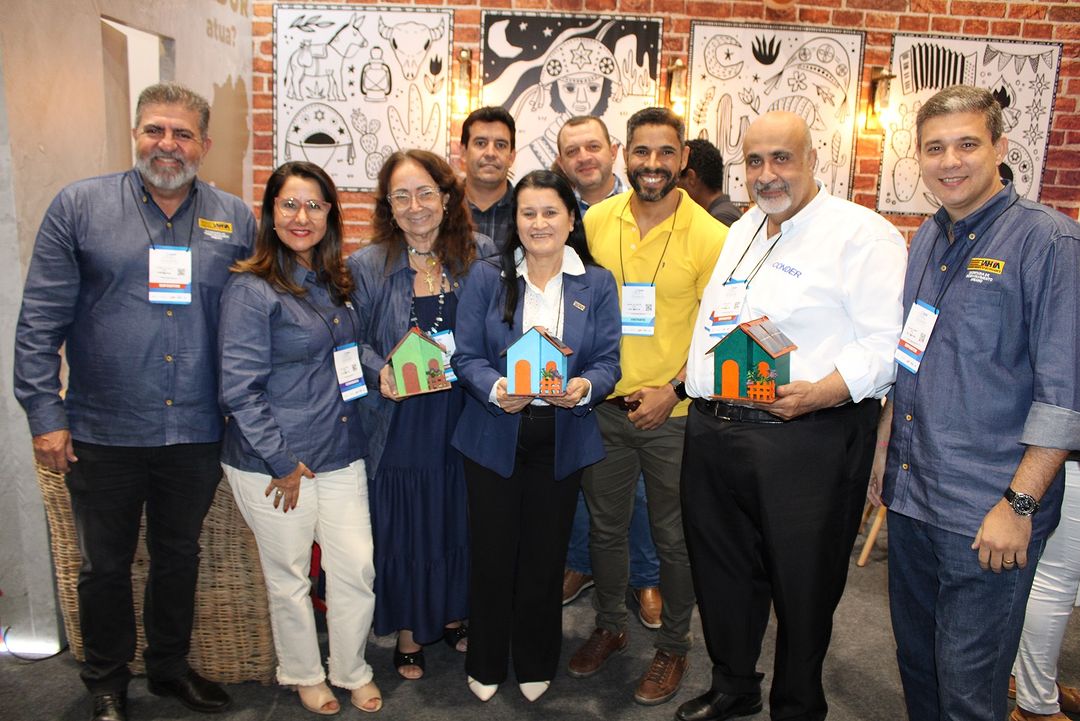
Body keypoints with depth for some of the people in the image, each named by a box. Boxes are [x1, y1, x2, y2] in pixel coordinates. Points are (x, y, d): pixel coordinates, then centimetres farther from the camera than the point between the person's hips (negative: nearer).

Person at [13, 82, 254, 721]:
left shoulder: (236, 220, 3)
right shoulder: (80, 207, -3)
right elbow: (41, 321, -4)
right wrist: (45, 415, -7)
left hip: (197, 432, 2)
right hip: (104, 432, -1)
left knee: (180, 558, 18)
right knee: (106, 565, 15)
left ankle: (171, 666, 40)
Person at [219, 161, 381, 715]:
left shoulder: (336, 284, 9)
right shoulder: (252, 289, -12)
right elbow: (240, 389, -16)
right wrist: (283, 462, -15)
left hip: (340, 455, 6)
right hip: (274, 464, -5)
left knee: (357, 567, 9)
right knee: (289, 576, 11)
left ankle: (352, 671, 32)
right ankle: (305, 676, 35)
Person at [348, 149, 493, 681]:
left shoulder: (480, 256, 0)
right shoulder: (365, 266, -3)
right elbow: (353, 342, 0)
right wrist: (380, 372, -18)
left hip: (464, 419, 2)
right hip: (399, 423, -1)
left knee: (459, 521, 16)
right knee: (404, 528, 10)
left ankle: (453, 614, 41)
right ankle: (408, 631, 33)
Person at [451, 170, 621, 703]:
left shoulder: (597, 284, 3)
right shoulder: (486, 277, 0)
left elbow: (608, 361, -1)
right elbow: (465, 356, -4)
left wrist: (584, 388, -23)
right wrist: (495, 389, -24)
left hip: (562, 439, 1)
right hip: (493, 437, -1)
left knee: (545, 554, 12)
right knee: (492, 552, 8)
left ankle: (536, 665, 34)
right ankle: (486, 665, 31)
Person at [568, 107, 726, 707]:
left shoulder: (708, 235, -10)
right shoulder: (597, 220, 0)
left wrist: (673, 391, -15)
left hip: (673, 414, -3)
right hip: (604, 404, 3)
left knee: (675, 537, 11)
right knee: (605, 525, 17)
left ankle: (674, 646, 33)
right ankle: (611, 625, 40)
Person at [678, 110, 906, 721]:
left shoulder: (862, 233, -7)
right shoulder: (742, 232, 17)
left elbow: (886, 341, -16)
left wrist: (827, 390, -30)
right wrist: (681, 385, 17)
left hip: (806, 438, -7)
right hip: (714, 430, 7)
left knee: (801, 585, 8)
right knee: (723, 573, 18)